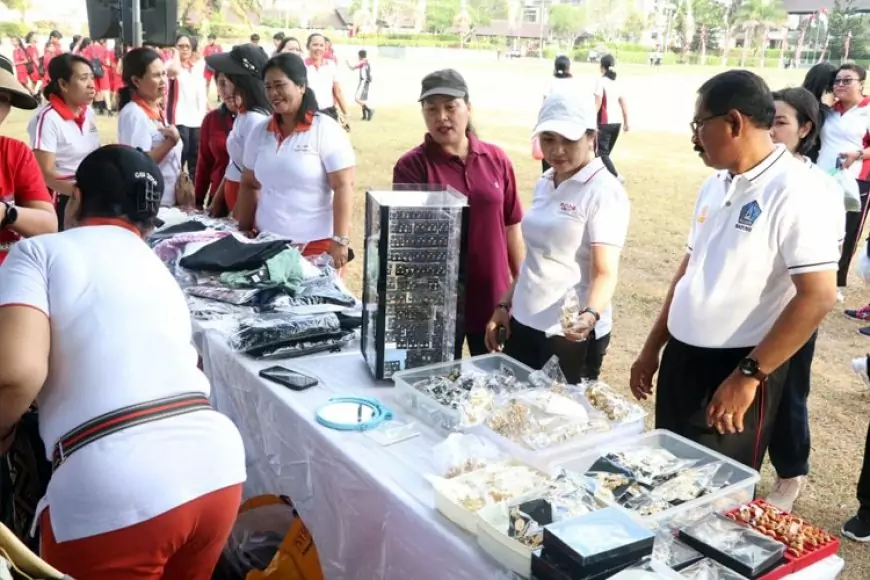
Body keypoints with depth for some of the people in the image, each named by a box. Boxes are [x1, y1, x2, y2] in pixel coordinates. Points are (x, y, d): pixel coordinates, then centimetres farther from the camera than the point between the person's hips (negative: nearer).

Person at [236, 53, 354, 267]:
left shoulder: (326, 130, -8)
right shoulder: (259, 132, 8)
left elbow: (343, 187, -13)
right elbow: (249, 185, 15)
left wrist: (340, 241, -18)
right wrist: (243, 231, 10)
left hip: (316, 244, -4)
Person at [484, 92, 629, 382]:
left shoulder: (605, 192, -14)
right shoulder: (544, 183, 7)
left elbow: (605, 272, -20)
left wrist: (590, 314, -38)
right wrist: (504, 304, 13)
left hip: (572, 334, -7)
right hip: (524, 323, 7)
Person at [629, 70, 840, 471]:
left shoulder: (791, 192, -16)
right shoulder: (715, 186, 8)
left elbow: (819, 296, -21)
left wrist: (749, 374, -19)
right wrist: (653, 347, 16)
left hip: (734, 370, -7)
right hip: (681, 359, 7)